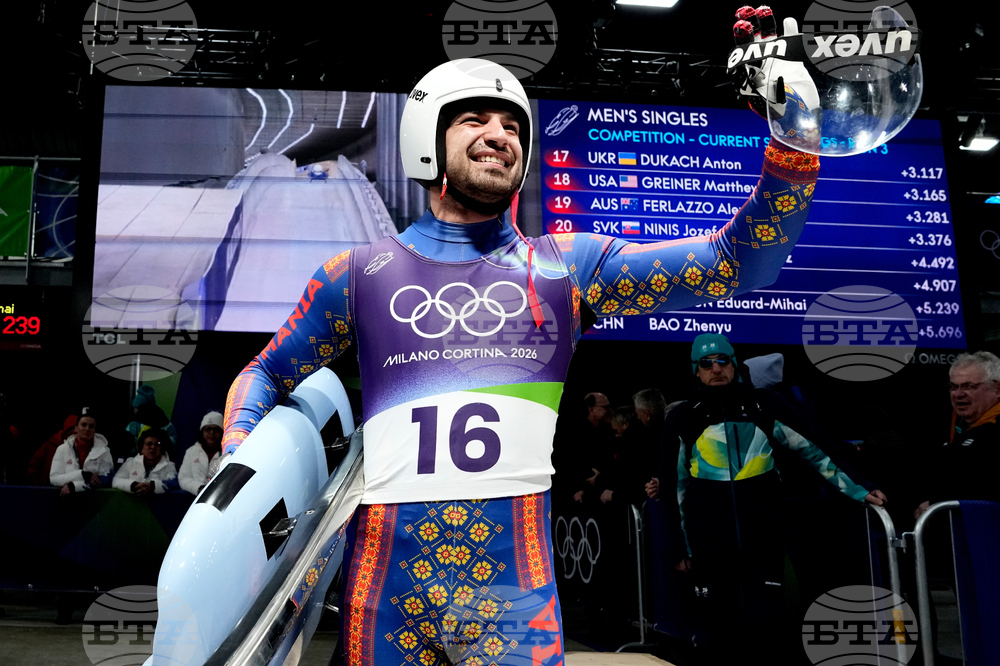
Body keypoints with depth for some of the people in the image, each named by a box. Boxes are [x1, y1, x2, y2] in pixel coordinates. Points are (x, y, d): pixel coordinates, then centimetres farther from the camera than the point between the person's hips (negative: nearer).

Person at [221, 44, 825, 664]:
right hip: (387, 583, 1)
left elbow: (737, 264, 0)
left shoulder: (565, 265, 6)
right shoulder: (363, 273, 7)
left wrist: (793, 151, -13)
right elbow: (266, 375, 17)